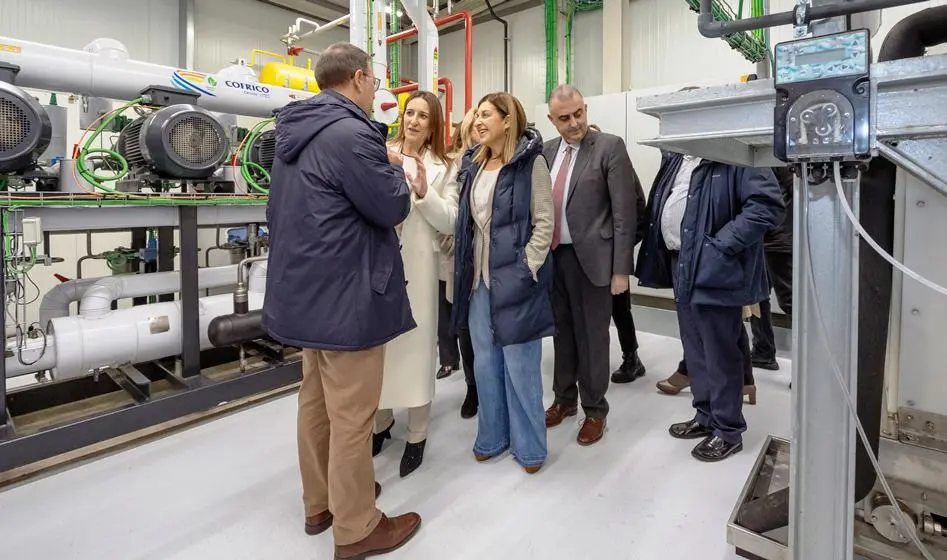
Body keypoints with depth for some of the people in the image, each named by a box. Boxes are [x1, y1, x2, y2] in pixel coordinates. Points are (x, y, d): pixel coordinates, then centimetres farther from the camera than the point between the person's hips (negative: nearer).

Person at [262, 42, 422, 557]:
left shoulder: (297, 133, 11)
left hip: (307, 289, 10)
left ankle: (320, 503, 38)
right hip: (345, 296, -10)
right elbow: (390, 208, -15)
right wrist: (398, 175, 3)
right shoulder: (350, 133, -20)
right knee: (351, 416, 3)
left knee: (316, 402, 20)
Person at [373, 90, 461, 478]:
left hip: (418, 264, 0)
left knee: (416, 345, 3)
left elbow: (448, 223, 0)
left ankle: (417, 435, 19)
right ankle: (382, 420, 32)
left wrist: (423, 190, -13)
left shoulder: (443, 168, 7)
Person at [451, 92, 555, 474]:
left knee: (519, 363, 4)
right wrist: (463, 267, 7)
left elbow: (544, 221, -9)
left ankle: (529, 444, 23)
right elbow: (466, 221, 14)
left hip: (515, 277, -6)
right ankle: (492, 436, 31)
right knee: (485, 362, 14)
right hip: (478, 278, 6)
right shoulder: (473, 164, 12)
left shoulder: (531, 161, -5)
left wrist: (527, 269, -15)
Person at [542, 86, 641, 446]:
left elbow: (624, 213, -11)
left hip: (590, 257, -5)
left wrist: (621, 268, -14)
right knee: (562, 332, 16)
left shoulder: (610, 147, -7)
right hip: (552, 256, 5)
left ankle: (594, 410, 24)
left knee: (591, 336, 7)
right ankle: (564, 399, 34)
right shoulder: (546, 151, 9)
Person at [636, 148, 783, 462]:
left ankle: (728, 430, 21)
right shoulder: (677, 155, 12)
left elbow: (767, 205, -21)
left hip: (713, 268, -8)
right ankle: (706, 416, 34)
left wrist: (720, 246, -22)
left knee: (720, 353, 4)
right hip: (681, 264, 8)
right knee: (694, 348, 18)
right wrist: (667, 253, 9)